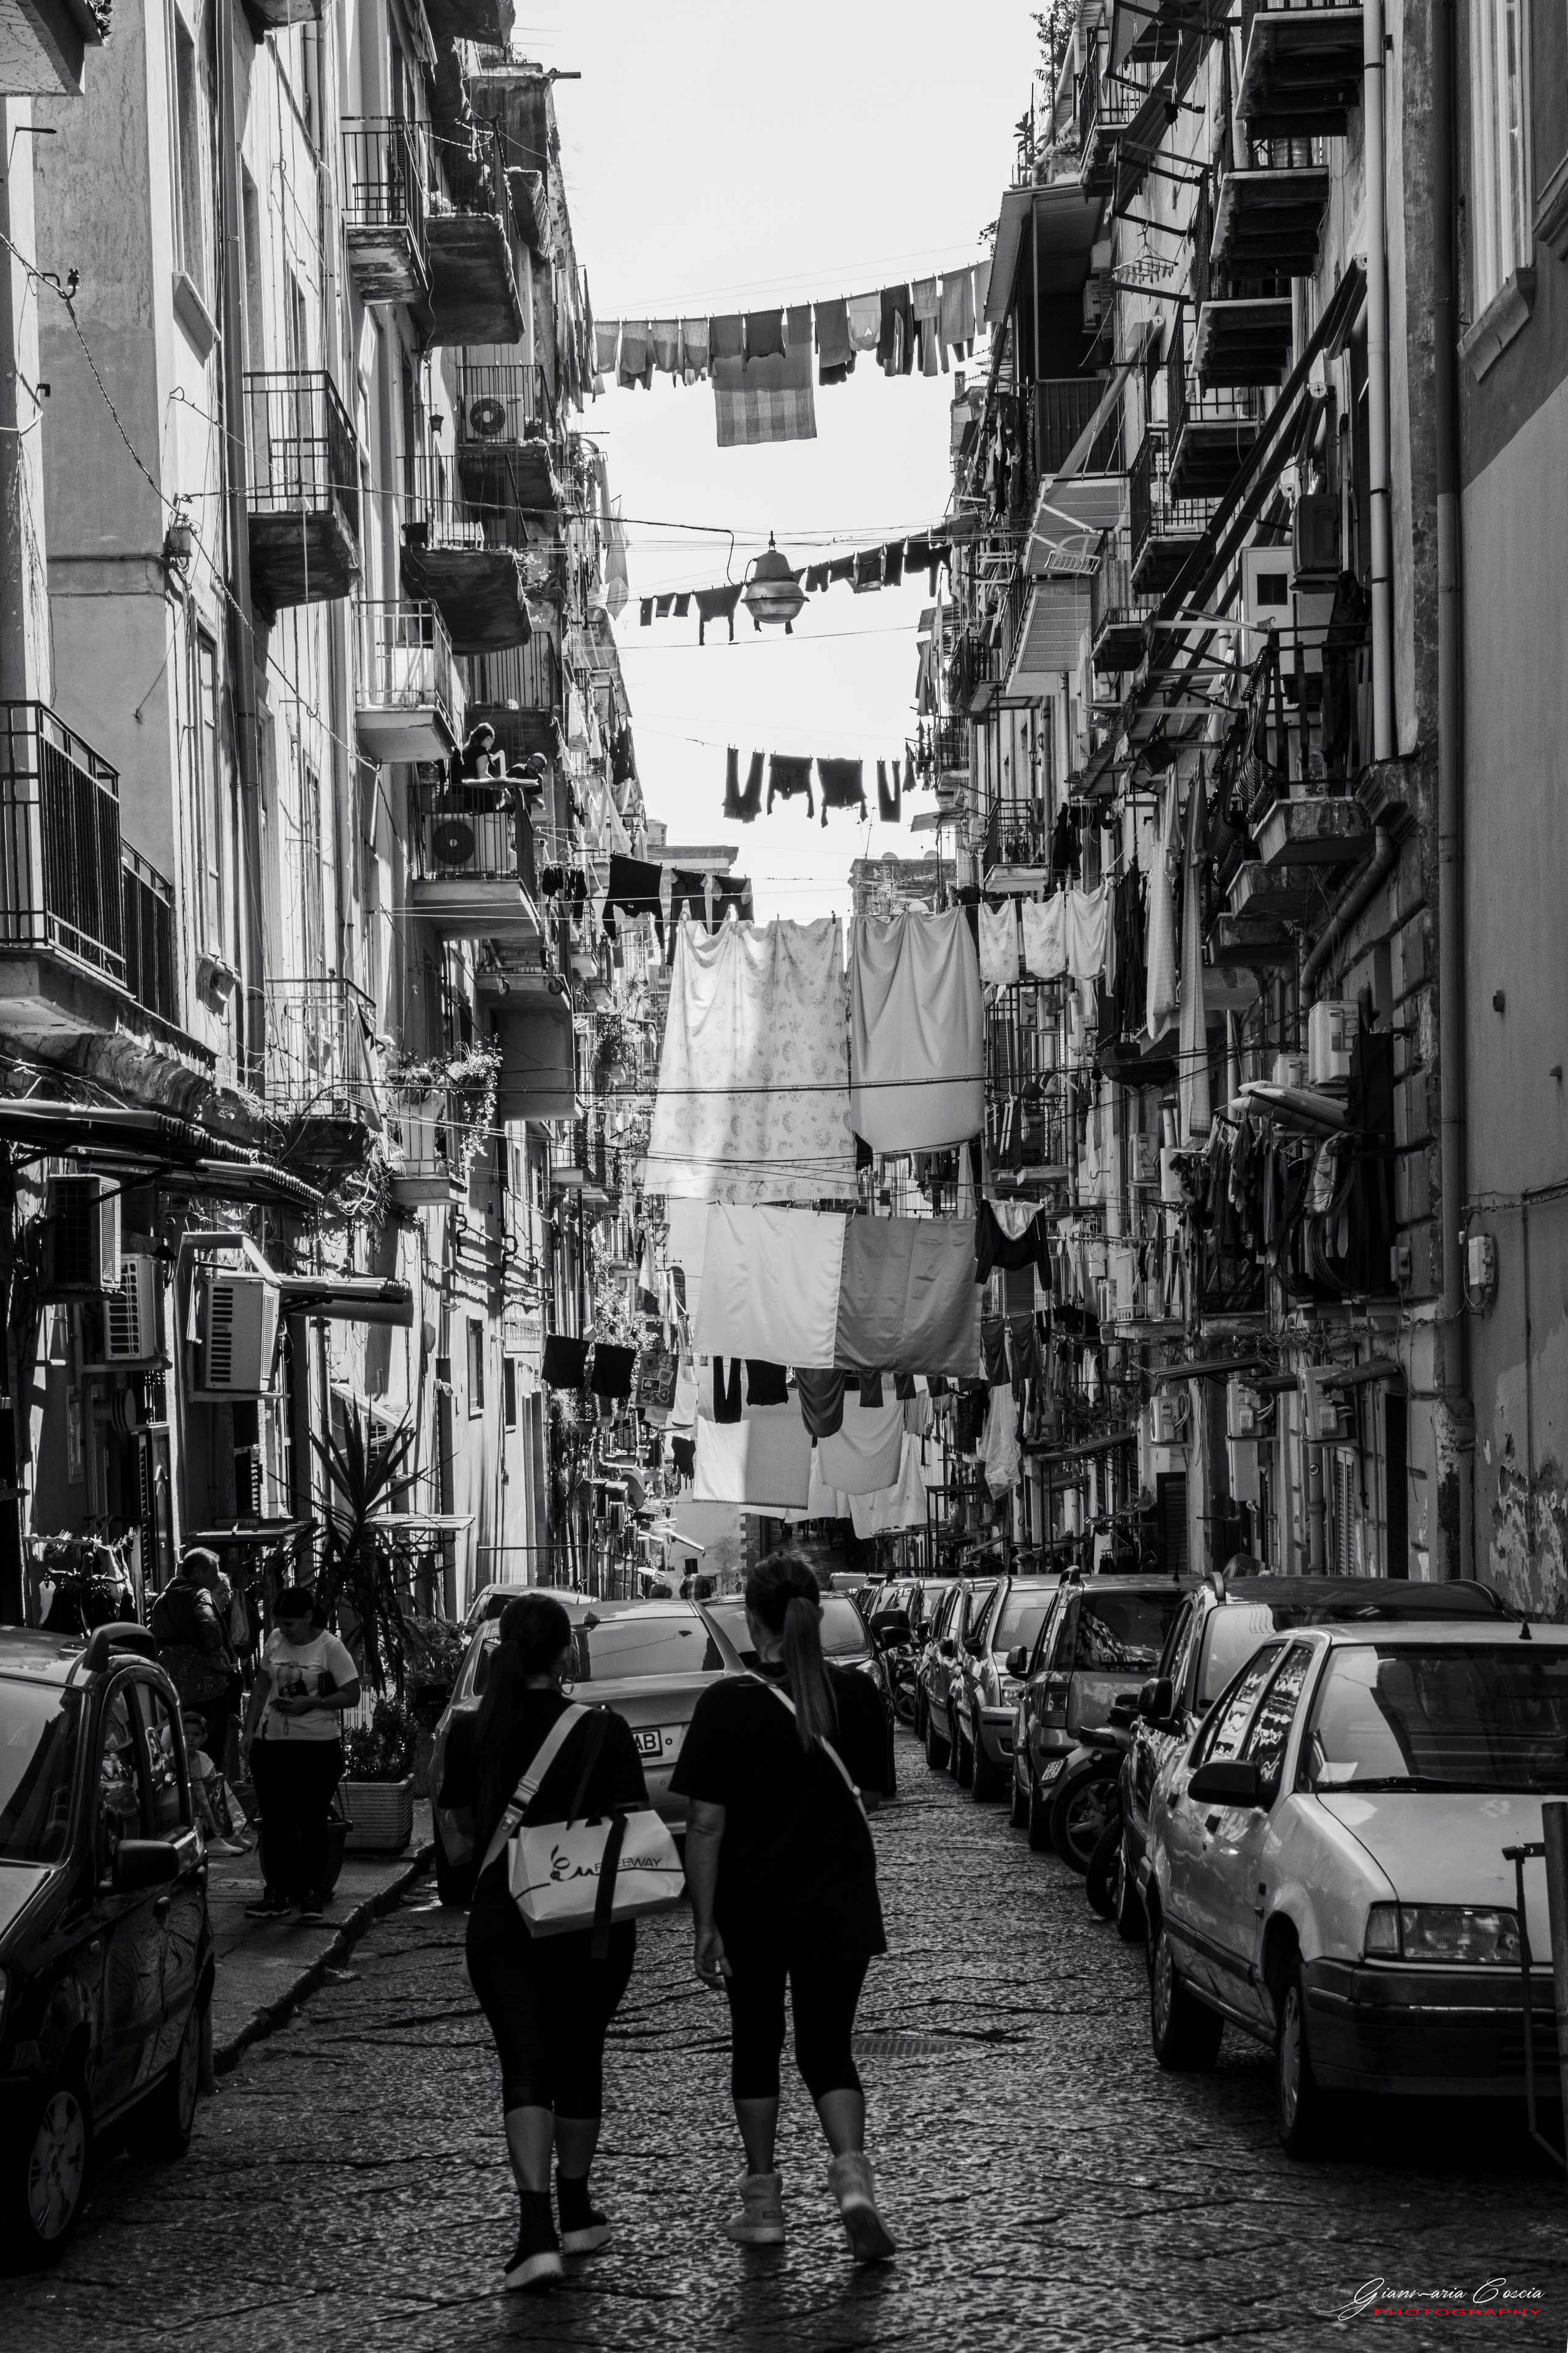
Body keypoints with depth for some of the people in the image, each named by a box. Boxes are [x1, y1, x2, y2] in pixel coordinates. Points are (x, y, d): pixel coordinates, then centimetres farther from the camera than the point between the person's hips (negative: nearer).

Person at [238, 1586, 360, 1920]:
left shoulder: (330, 1648, -6)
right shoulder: (275, 1641, 8)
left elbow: (352, 1695, -6)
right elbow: (261, 1687, 16)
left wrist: (311, 1703, -17)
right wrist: (249, 1731, 9)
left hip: (318, 1746, -5)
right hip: (272, 1743, 5)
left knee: (311, 1820, -2)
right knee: (274, 1819, 5)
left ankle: (312, 1892, 7)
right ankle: (275, 1891, 11)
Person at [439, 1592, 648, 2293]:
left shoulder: (471, 1733, -4)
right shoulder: (604, 1731, -9)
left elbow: (459, 1833, 5)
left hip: (501, 1920, 0)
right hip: (593, 1920, 0)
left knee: (525, 2068, -1)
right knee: (579, 2059, 16)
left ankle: (536, 2229, -16)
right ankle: (575, 2213, 29)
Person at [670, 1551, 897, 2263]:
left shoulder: (728, 1704, -12)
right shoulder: (857, 1695, -4)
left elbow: (706, 1824, -12)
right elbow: (867, 1799, 8)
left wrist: (705, 1924, -7)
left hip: (751, 1909, -2)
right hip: (840, 1904, 2)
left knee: (756, 2046, 15)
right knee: (828, 2048, 9)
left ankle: (763, 2202, 20)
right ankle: (852, 2173, -14)